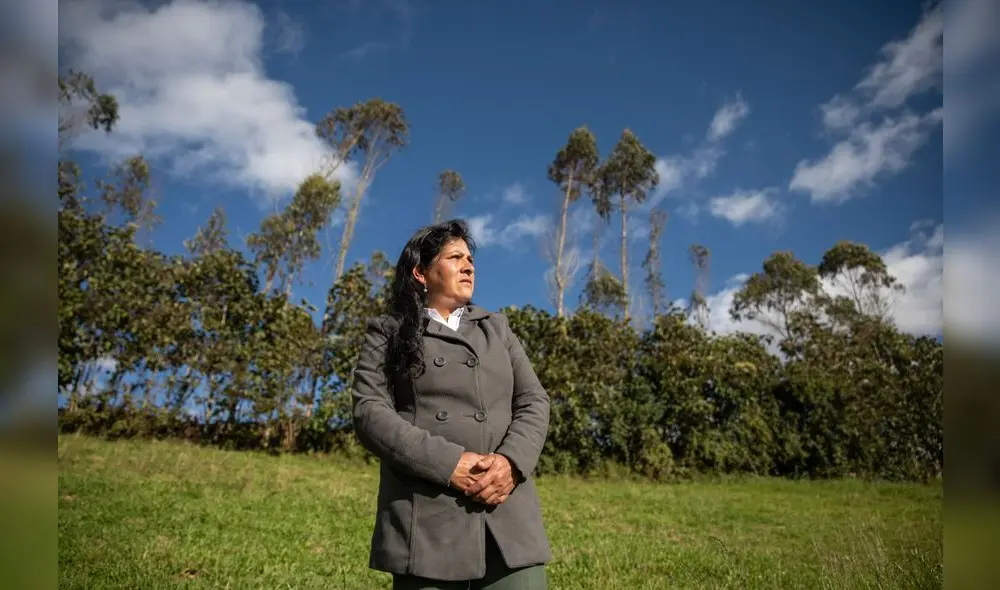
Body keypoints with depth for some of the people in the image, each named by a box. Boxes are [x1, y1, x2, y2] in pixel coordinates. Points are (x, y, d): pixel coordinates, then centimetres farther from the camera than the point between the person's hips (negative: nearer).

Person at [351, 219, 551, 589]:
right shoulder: (386, 333, 10)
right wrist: (449, 463, -15)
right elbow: (370, 412, -3)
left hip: (508, 518, 3)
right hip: (426, 523, -2)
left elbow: (534, 402, 11)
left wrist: (511, 461, -9)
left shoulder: (497, 327, 21)